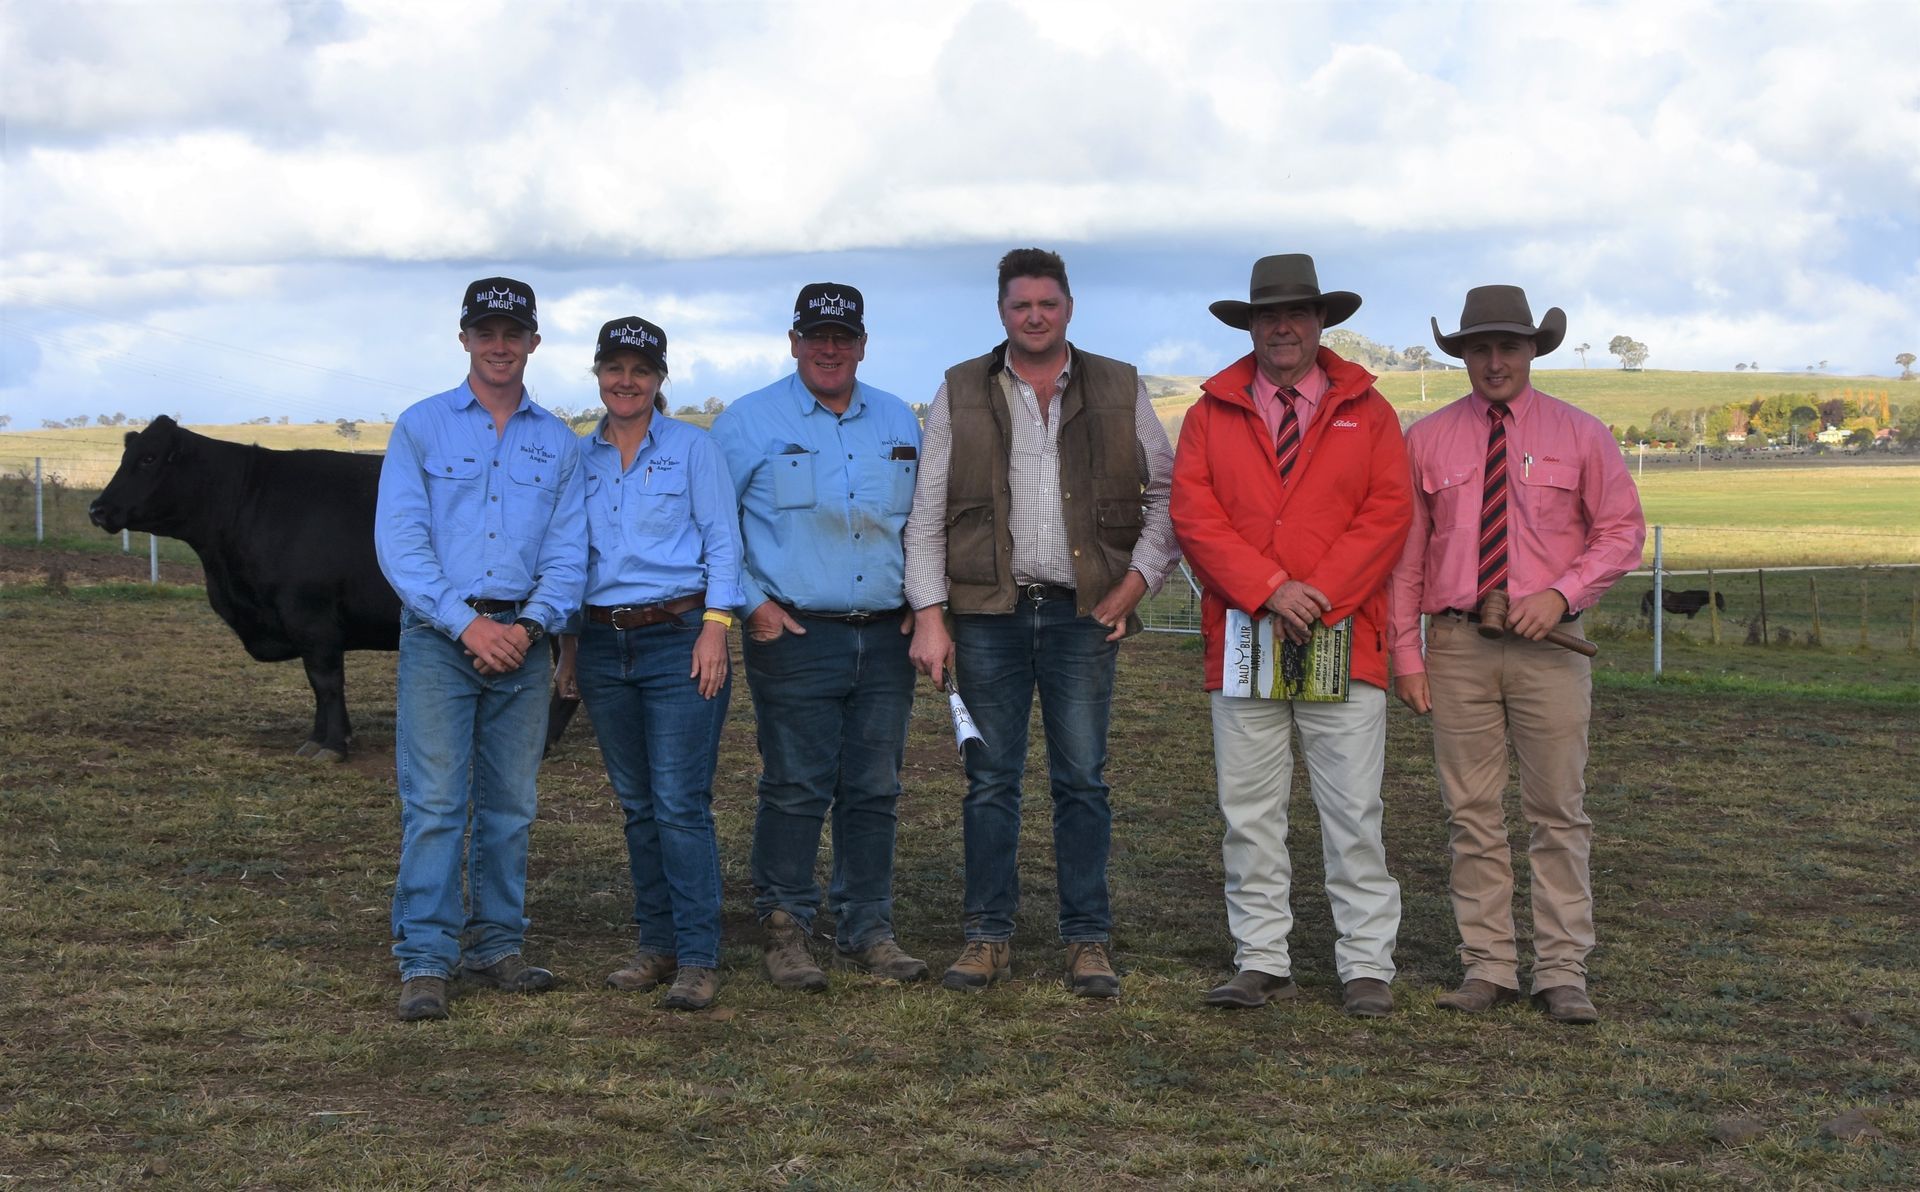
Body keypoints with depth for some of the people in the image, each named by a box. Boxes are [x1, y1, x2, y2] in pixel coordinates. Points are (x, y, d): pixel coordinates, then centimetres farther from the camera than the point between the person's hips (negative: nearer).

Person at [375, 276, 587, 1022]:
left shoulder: (557, 444, 12)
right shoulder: (421, 428, 4)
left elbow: (567, 553, 6)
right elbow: (399, 541, -4)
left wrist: (530, 625, -11)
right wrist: (466, 623, -14)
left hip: (521, 640, 3)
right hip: (437, 634, -3)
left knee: (510, 804, 8)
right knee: (434, 804, -9)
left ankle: (495, 946, 18)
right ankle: (424, 962, -7)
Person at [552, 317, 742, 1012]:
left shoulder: (692, 448, 1)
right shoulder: (578, 457, 12)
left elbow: (722, 542, -2)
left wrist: (714, 628, -11)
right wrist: (568, 645, 12)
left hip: (678, 638, -4)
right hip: (603, 643, 5)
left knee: (682, 804, -9)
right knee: (637, 805, 10)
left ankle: (698, 959, -6)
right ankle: (656, 945, 18)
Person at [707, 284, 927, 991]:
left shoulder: (900, 423, 14)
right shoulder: (749, 423, 1)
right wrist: (752, 603, -5)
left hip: (885, 639, 4)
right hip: (795, 637, -4)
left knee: (875, 791, 7)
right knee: (795, 789, -5)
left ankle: (867, 931, 16)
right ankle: (784, 931, 5)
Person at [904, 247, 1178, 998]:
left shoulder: (1120, 391, 8)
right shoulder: (960, 394, 7)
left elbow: (1166, 493, 11)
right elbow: (927, 513, 5)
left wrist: (1138, 579, -1)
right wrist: (929, 616, -3)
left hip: (1083, 612, 0)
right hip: (988, 612, 0)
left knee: (1082, 779, 2)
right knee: (991, 778, 4)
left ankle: (1088, 939, 9)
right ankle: (989, 935, 12)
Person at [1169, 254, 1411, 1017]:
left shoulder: (1367, 412, 10)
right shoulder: (1211, 415, 11)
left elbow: (1387, 514, 1)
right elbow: (1193, 515, 1)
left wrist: (1319, 599, -11)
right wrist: (1269, 590, -11)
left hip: (1343, 641, -1)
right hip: (1242, 639, 1)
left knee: (1354, 814, -2)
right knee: (1248, 814, 4)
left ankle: (1367, 967, 4)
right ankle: (1262, 961, 11)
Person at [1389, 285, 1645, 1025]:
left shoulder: (1579, 435, 6)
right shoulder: (1426, 440, 8)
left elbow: (1621, 533, 5)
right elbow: (1406, 553, 8)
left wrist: (1561, 594, -11)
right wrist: (1406, 654, 1)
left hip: (1547, 644, -1)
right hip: (1458, 644, 1)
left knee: (1559, 813, -1)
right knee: (1471, 817, 3)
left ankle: (1562, 973, 3)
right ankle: (1487, 968, 9)